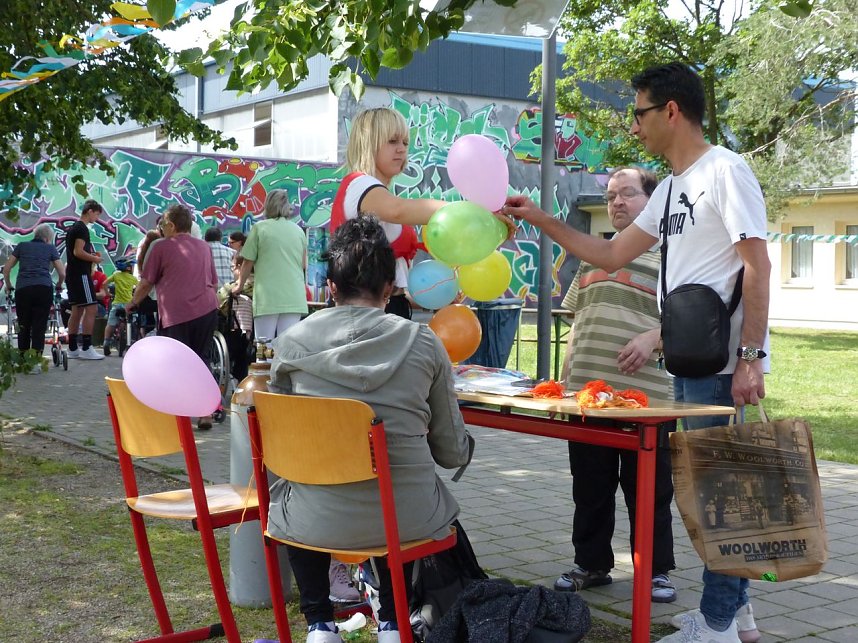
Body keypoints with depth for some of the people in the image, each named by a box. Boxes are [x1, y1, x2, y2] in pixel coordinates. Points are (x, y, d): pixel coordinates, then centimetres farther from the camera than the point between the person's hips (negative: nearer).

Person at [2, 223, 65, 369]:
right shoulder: (50, 248, 16)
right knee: (39, 327, 3)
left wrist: (8, 286, 28)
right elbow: (62, 273, 13)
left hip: (22, 289, 1)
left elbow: (6, 269, 15)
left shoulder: (22, 246, 19)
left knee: (23, 326, 13)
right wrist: (58, 286, 31)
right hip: (44, 289, -1)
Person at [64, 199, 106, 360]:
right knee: (91, 309, -10)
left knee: (77, 310, 11)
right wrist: (94, 258, -8)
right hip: (81, 274, -10)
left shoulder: (73, 228, 18)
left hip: (72, 274, 10)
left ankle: (73, 349, 13)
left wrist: (91, 255, 14)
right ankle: (86, 348, -11)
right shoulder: (82, 229, -12)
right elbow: (78, 252, -21)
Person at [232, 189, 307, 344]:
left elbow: (248, 262, 2)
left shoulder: (260, 228, -1)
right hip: (294, 299, 3)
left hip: (268, 297, -3)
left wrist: (239, 285, 18)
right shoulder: (298, 230, 10)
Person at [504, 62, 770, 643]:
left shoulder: (725, 170, -11)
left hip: (724, 364, -9)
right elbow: (611, 255, 20)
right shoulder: (672, 188, 16)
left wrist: (750, 358, -21)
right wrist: (541, 220, 16)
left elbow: (757, 267, -16)